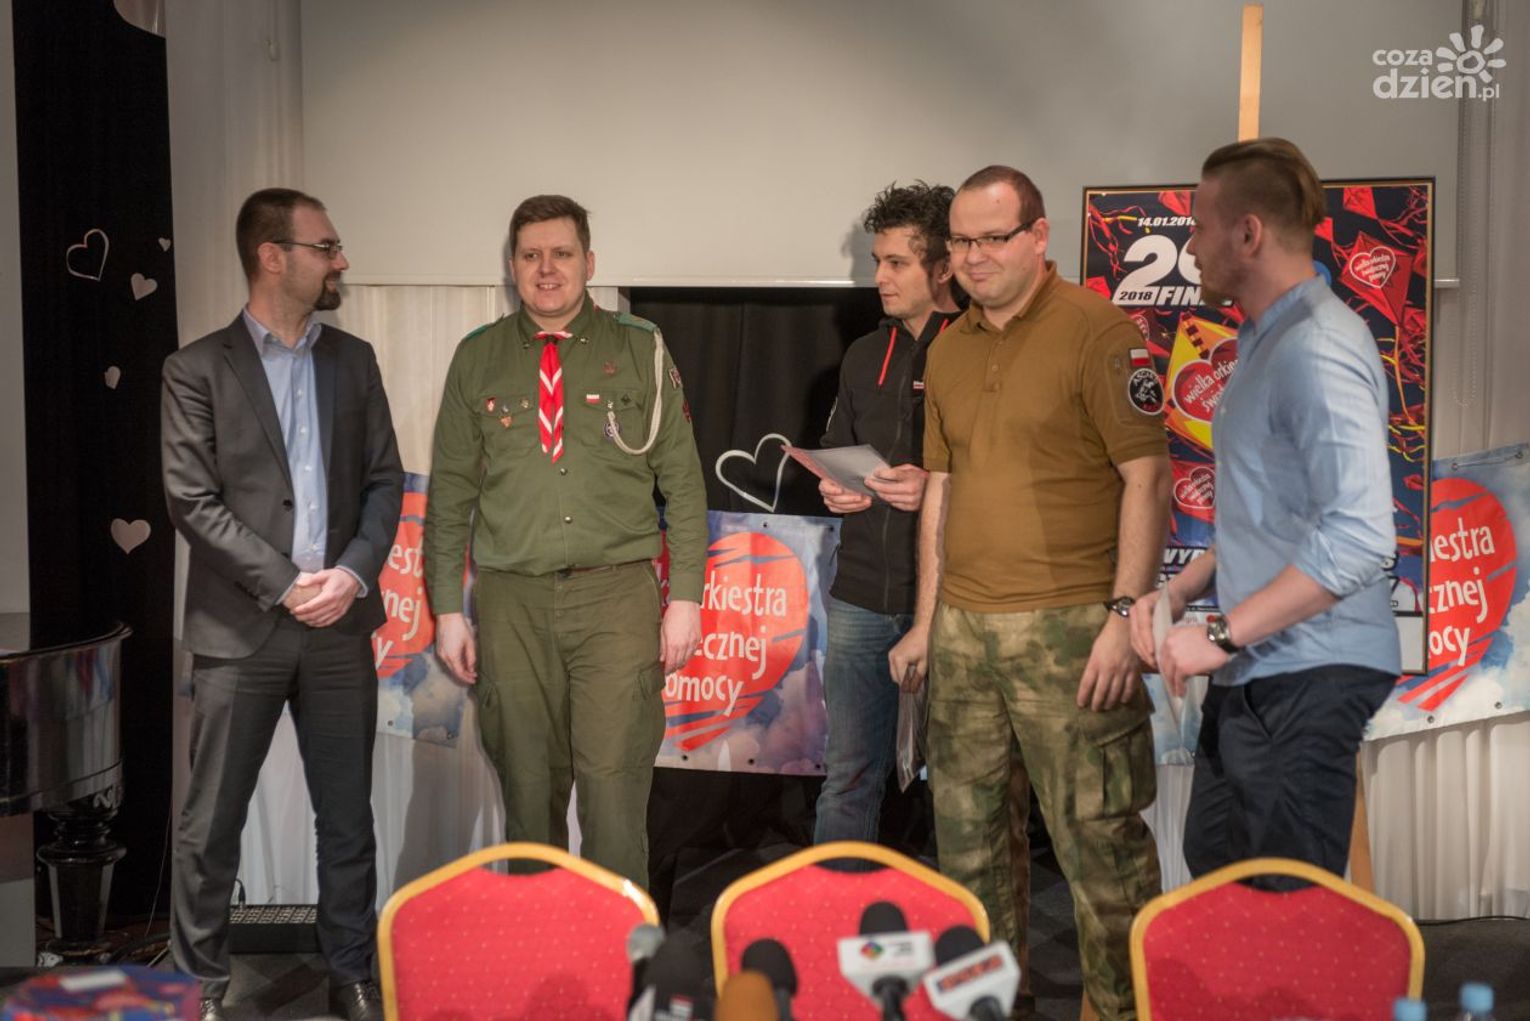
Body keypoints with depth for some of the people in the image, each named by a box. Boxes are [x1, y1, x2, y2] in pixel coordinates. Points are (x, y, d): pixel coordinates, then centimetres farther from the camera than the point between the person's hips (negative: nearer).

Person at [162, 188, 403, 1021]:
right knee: (211, 824, 5)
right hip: (238, 627, -3)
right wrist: (284, 585, -13)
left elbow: (385, 481, 8)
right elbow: (191, 500, -7)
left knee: (348, 817, 9)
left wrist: (353, 572, -9)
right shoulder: (199, 368, 0)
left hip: (341, 624, 3)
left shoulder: (354, 360, 11)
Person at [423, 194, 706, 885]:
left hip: (615, 595, -1)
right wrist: (447, 609, 5)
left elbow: (683, 482, 4)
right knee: (528, 788, 7)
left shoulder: (639, 351, 5)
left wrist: (685, 597, -3)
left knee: (614, 788, -6)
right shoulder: (478, 359, 9)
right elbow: (451, 491, 10)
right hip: (511, 601, 2)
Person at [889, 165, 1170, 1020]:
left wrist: (1126, 615, -17)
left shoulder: (1098, 332, -6)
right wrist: (927, 619, 16)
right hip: (962, 627, 7)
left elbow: (1148, 478, -10)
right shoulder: (949, 351, 14)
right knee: (965, 828, 14)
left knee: (1099, 836, -2)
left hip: (1067, 627, -6)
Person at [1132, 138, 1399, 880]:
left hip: (1305, 677, -10)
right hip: (1257, 671, 10)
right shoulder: (1267, 341, 15)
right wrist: (1177, 594, 10)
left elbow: (1360, 533, -29)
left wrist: (1220, 636, -24)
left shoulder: (1317, 348, -19)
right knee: (1214, 866, 21)